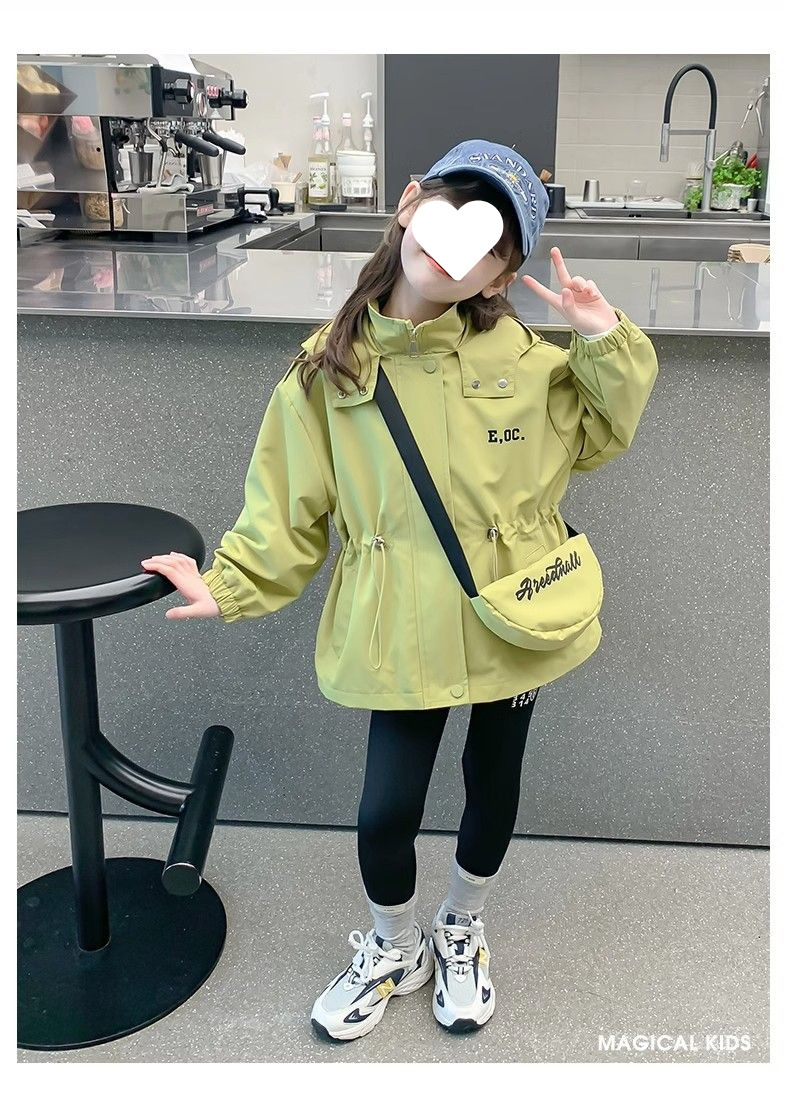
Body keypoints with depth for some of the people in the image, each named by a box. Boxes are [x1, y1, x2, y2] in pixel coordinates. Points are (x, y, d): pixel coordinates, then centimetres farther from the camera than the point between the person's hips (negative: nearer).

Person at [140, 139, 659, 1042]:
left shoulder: (522, 356, -6)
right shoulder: (330, 367, -8)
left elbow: (602, 431, 7)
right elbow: (289, 504, -3)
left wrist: (603, 340, -8)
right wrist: (229, 586, -9)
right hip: (403, 627, -1)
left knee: (494, 784, 19)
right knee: (386, 808, 3)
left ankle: (462, 932, 49)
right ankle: (395, 949, 38)